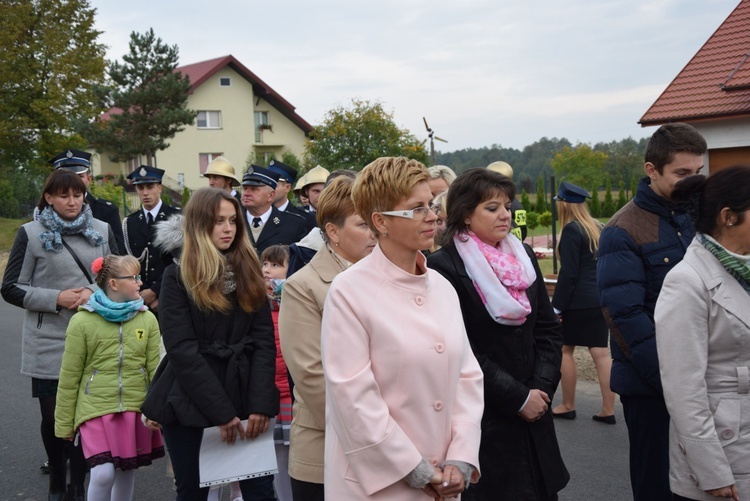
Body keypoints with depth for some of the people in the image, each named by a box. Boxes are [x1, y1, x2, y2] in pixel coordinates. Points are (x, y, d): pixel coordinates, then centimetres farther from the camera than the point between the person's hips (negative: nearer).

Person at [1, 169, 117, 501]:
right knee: (53, 416, 7)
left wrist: (95, 292, -9)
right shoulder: (31, 234, 0)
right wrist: (56, 299, -13)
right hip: (48, 343, -1)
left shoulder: (102, 231, 5)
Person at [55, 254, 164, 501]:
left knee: (127, 472, 11)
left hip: (136, 409, 3)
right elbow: (69, 378, -1)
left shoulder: (147, 319, 1)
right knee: (103, 473, -14)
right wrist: (64, 424, 3)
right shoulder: (82, 321, -6)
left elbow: (156, 369, 2)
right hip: (96, 408, -3)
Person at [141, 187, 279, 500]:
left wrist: (260, 404, -11)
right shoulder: (177, 277, -2)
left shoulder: (249, 271, 7)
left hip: (242, 393, 2)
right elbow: (182, 348, -11)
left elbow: (264, 340, 1)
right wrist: (221, 412, -17)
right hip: (189, 403, -2)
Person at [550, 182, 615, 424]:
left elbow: (568, 273, -15)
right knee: (601, 352, 7)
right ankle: (608, 410, 8)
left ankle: (568, 406, 15)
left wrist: (556, 306, -11)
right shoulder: (597, 227, 10)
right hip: (600, 300, 7)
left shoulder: (571, 230, -12)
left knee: (565, 350, 7)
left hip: (578, 301, -7)